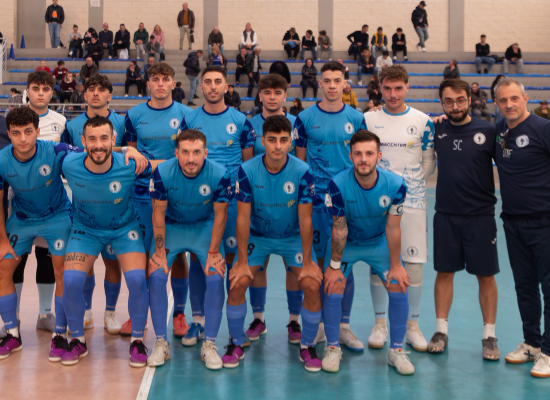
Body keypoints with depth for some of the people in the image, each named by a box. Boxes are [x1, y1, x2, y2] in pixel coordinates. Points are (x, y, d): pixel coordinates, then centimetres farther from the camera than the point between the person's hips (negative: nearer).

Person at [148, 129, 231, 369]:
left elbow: (220, 215, -12)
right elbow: (158, 212, -12)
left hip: (205, 227, 0)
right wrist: (159, 251, -12)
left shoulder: (219, 175, -23)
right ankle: (161, 343, 0)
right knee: (156, 276, -17)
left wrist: (213, 252, -11)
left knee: (215, 278, -17)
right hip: (170, 226, 0)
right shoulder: (163, 173, -23)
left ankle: (209, 344, -1)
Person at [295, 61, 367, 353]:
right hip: (315, 198, -1)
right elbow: (299, 160, 8)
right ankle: (318, 323, 17)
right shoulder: (305, 118, 4)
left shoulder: (356, 118, 7)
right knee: (317, 260, 4)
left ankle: (343, 325, 14)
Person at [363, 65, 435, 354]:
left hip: (411, 202, 0)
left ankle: (412, 326, 15)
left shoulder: (422, 121, 2)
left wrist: (410, 186, 0)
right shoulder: (367, 120, 3)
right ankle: (380, 324, 17)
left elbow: (428, 162, 6)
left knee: (414, 264, 1)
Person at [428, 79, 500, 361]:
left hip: (480, 215, -2)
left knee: (486, 275, 4)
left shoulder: (488, 131, -5)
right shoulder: (436, 129, 2)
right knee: (444, 272, 8)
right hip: (445, 215, 2)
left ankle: (489, 336, 15)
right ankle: (441, 331, 20)